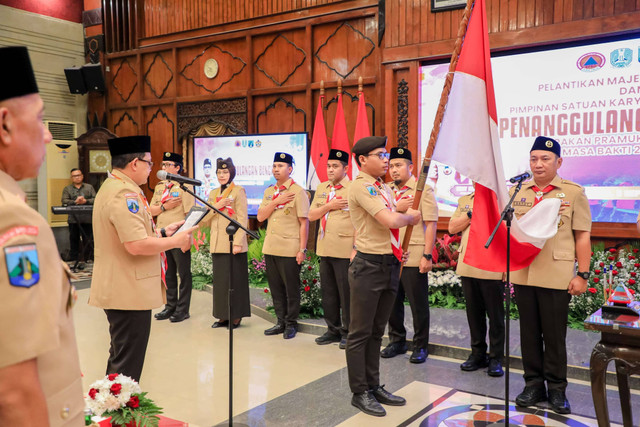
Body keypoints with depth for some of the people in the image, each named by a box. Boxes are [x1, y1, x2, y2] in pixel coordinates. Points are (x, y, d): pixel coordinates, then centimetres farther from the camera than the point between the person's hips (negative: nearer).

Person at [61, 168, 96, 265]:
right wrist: (75, 202, -16)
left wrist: (85, 201, -14)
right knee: (74, 240, 3)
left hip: (87, 219, 0)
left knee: (87, 240, 1)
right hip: (73, 219, 0)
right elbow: (64, 202, -2)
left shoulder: (89, 187, 14)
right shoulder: (67, 189, 13)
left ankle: (85, 259, 9)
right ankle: (73, 260, 10)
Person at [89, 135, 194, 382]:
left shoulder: (112, 187, 15)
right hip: (130, 292, -11)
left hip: (118, 288, 11)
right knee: (127, 364, -1)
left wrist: (163, 232, 13)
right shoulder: (125, 193, -20)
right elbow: (137, 245, -28)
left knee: (121, 356, 23)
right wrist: (175, 241, -15)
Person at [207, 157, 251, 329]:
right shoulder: (213, 193, 16)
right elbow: (205, 219, 12)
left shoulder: (238, 191, -3)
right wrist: (216, 206, -7)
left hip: (233, 243, -6)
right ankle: (223, 315, 16)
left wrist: (238, 242, -17)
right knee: (220, 279, 8)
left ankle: (236, 316, 6)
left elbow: (242, 219, -10)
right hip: (217, 244, 6)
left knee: (235, 279, -3)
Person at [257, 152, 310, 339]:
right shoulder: (269, 191, 14)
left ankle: (291, 324, 15)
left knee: (291, 288, 2)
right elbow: (260, 217, 5)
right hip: (270, 247, 6)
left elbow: (304, 222, -8)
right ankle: (281, 322, 22)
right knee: (275, 287, 11)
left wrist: (302, 249, -13)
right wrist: (276, 201, -8)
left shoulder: (298, 192, -5)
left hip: (289, 249, -6)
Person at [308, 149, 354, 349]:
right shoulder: (321, 189, 14)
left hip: (344, 251, -6)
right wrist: (329, 206, -6)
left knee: (346, 294, 1)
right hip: (324, 249, 7)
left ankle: (348, 333, 13)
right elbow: (311, 215, 10)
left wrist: (356, 248, -16)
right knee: (328, 293, 13)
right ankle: (333, 330, 25)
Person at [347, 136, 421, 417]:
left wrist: (398, 249, 7)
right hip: (369, 266, -9)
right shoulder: (361, 186, -14)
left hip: (390, 265, 9)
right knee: (360, 333, 2)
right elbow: (390, 220, -24)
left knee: (376, 332, 16)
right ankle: (360, 393, 13)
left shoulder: (384, 188, 15)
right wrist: (410, 217, -3)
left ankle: (374, 387, 27)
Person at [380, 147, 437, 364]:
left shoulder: (423, 189, -3)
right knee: (392, 302, 12)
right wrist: (396, 207, -12)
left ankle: (420, 346, 18)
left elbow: (431, 224, -8)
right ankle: (396, 341, 27)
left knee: (418, 304, 3)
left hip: (414, 257, -5)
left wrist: (427, 255, -14)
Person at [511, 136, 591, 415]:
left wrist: (582, 274, -6)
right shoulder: (518, 192, 9)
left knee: (554, 336, 5)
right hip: (522, 274, 3)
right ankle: (533, 384, 22)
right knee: (529, 333, 10)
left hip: (556, 277, -3)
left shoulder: (574, 192, 1)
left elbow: (582, 237, -1)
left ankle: (556, 389, 19)